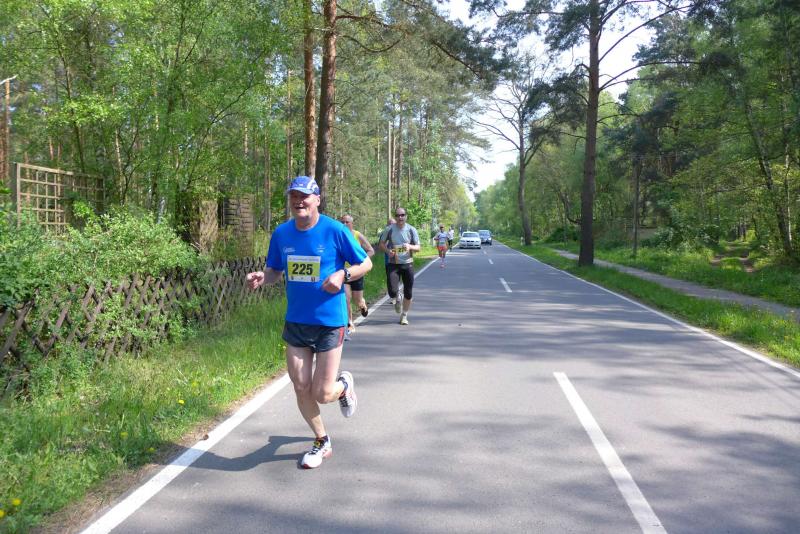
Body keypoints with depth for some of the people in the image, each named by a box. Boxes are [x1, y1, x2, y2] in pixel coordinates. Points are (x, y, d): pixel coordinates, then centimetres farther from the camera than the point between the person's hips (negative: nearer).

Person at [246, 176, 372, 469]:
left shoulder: (335, 230, -11)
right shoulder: (281, 233, 2)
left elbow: (365, 264, -3)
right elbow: (275, 270, 14)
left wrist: (343, 274, -22)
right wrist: (262, 277, -9)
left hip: (329, 322, -4)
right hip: (295, 322, 4)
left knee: (322, 395, -2)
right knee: (301, 390, 8)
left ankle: (344, 385, 35)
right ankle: (322, 442, 33)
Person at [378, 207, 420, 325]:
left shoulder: (411, 230, -3)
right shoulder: (389, 229, -5)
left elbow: (418, 247, 0)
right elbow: (381, 244, 7)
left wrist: (410, 246, -21)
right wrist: (388, 251, -13)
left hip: (407, 264, 1)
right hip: (393, 264, -1)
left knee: (408, 293, 5)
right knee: (392, 291, -15)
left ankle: (404, 315, 26)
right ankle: (397, 299, 23)